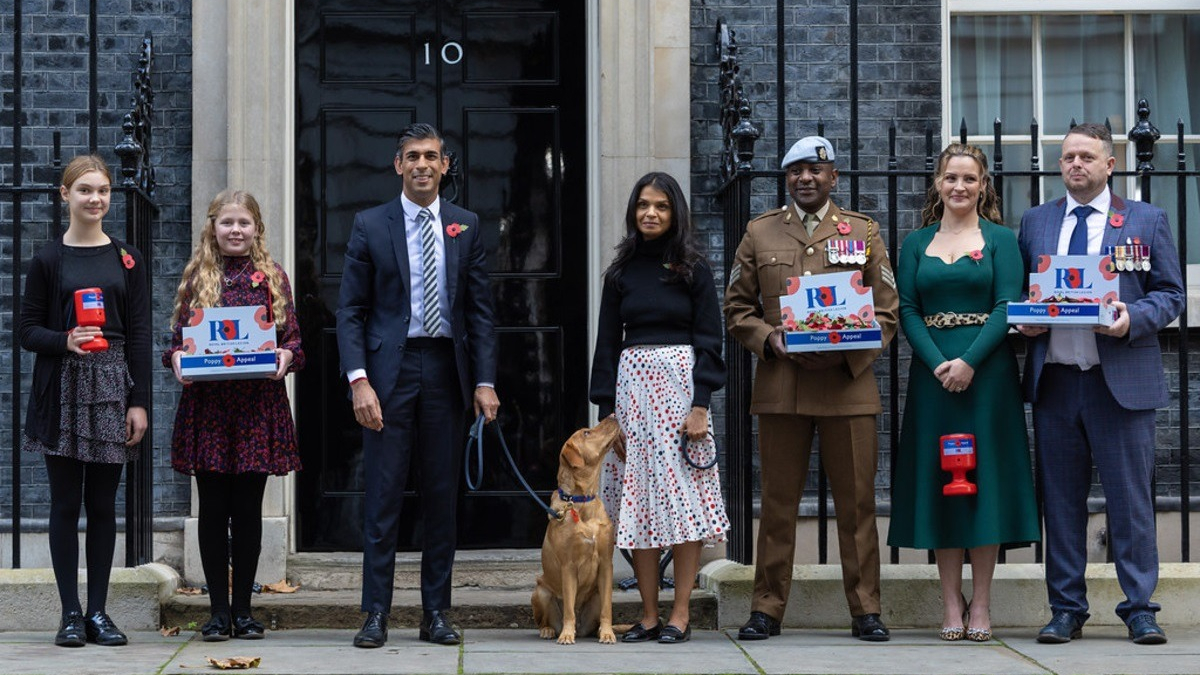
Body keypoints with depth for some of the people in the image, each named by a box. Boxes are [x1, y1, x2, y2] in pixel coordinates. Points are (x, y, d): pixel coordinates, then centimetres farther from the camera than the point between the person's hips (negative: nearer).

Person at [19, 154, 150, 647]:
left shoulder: (127, 260, 8)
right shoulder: (48, 261, 4)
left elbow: (140, 336, 6)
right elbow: (27, 332, 3)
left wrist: (139, 402, -1)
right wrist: (66, 341, -18)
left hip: (111, 391, 1)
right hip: (62, 391, -1)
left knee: (103, 505, 4)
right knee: (66, 504, 0)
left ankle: (98, 612, 10)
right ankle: (71, 613, 6)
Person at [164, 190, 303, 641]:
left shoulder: (272, 277, 9)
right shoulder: (197, 277, 9)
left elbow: (292, 337, 6)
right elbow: (178, 337, 8)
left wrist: (285, 357, -14)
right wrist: (177, 359, -13)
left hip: (258, 404, 0)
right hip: (206, 404, 0)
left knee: (248, 509, 4)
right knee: (213, 509, 2)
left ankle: (243, 609, 12)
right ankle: (218, 610, 10)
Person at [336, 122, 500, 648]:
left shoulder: (466, 226, 9)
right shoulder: (370, 226, 3)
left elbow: (480, 310, 8)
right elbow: (350, 311, 0)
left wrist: (484, 381, -1)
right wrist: (358, 379, -11)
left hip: (446, 369, 2)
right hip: (390, 368, -2)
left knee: (442, 496, 6)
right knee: (382, 496, -2)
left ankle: (436, 613, 13)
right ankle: (376, 614, 3)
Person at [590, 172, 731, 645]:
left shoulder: (694, 270, 4)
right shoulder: (621, 272, 11)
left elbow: (709, 340, 0)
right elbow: (607, 343, 10)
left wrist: (701, 404, -10)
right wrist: (606, 406, 2)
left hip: (680, 382, -3)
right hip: (633, 386, 3)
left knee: (684, 499, -4)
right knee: (639, 499, 0)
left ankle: (680, 614, -1)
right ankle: (649, 614, 4)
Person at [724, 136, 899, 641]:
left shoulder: (863, 232, 11)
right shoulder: (759, 234, 12)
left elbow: (887, 311, 8)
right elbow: (737, 308, 13)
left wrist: (851, 351, -9)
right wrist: (769, 340, -7)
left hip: (848, 385, 0)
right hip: (779, 386, 1)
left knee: (856, 502, 1)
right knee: (778, 502, 2)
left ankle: (865, 609, 8)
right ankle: (767, 608, 10)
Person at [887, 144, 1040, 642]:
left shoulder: (1001, 239, 5)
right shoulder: (917, 243, 11)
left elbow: (1007, 307, -5)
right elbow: (906, 310, 3)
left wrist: (969, 362, -16)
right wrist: (938, 363, -12)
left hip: (987, 371, -2)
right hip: (932, 372, 2)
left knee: (985, 477, -1)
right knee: (939, 480, 1)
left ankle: (980, 606, 5)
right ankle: (951, 605, 7)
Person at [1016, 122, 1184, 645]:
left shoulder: (1147, 220, 7)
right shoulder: (1034, 222, 14)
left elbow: (1171, 294, 4)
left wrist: (1134, 318, -15)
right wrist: (1024, 320, -5)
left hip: (1122, 380, -2)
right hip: (1054, 380, 3)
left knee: (1131, 499, -1)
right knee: (1061, 499, 6)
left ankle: (1140, 609, 7)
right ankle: (1066, 610, 13)